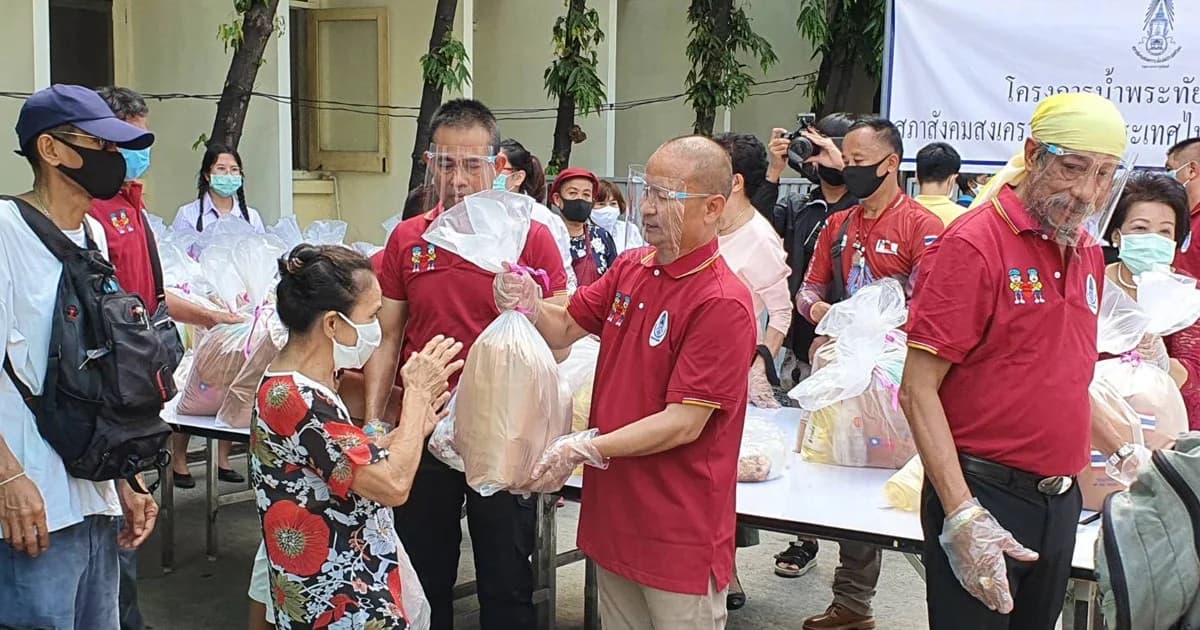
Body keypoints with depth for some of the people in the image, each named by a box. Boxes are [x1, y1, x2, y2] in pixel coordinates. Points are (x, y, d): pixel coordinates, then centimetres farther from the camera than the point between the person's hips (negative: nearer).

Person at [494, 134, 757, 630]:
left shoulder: (722, 305, -20)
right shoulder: (630, 268, 4)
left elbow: (683, 424, -22)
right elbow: (566, 327, 11)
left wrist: (585, 450, -24)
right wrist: (529, 306, -11)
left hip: (680, 532, -7)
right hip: (614, 512, 7)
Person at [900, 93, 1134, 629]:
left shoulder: (1088, 252, 10)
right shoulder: (974, 244, -14)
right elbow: (918, 390, -17)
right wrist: (961, 515, -23)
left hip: (1060, 501, 8)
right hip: (980, 499, -7)